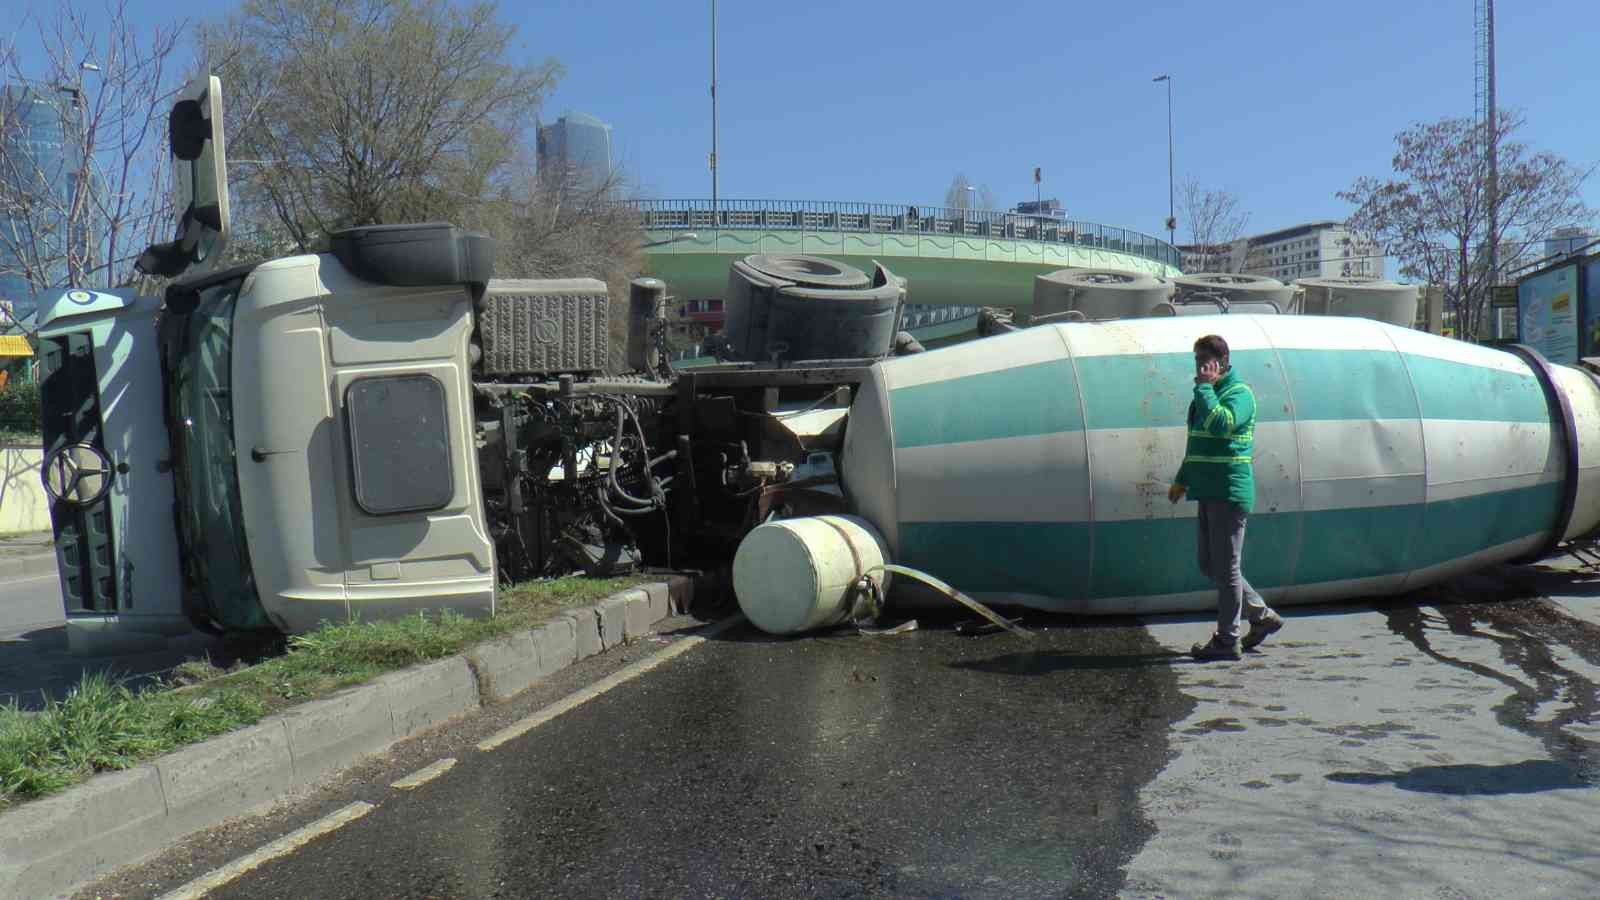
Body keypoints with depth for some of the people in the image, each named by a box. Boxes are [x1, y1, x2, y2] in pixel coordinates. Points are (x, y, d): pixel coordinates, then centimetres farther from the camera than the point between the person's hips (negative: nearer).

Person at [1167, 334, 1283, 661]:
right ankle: (1262, 615, 25)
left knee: (1225, 567, -3)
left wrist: (1204, 387, -19)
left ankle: (1227, 640, 5)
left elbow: (1220, 423, -30)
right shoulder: (1207, 395, 18)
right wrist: (1182, 480, 25)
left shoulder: (1239, 393, -10)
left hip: (1230, 493, -9)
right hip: (1210, 493, 9)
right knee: (1210, 565, 13)